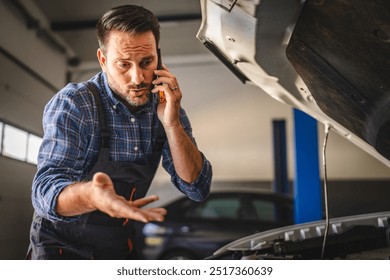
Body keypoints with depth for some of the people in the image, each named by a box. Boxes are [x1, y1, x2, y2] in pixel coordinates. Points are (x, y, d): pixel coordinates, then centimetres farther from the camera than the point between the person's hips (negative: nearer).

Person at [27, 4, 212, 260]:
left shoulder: (165, 107, -8)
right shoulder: (72, 105, -19)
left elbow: (198, 189, -12)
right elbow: (45, 190, -28)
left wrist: (171, 123, -24)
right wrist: (90, 196, -49)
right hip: (63, 246, -2)